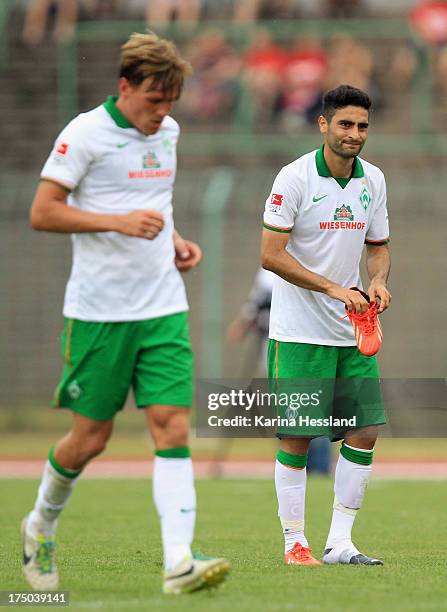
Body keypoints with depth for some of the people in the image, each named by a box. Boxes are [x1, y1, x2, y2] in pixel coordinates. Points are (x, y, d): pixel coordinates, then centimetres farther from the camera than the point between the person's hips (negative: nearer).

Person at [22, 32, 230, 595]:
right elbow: (42, 213, -12)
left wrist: (174, 241, 9)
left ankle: (178, 563, -16)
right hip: (99, 310, -5)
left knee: (172, 426, -9)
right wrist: (119, 221, -21)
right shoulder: (86, 133, -10)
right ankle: (40, 527, 30)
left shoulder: (167, 132, 12)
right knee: (90, 437, 3)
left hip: (163, 309, 5)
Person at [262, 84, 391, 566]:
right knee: (296, 437, -3)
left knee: (365, 431, 1)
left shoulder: (373, 181, 6)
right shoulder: (295, 178, -12)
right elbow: (271, 255, -16)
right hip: (299, 332, -6)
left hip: (353, 331, 6)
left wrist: (378, 282, -5)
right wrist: (335, 289, -21)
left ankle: (340, 543, 8)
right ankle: (294, 543, 7)